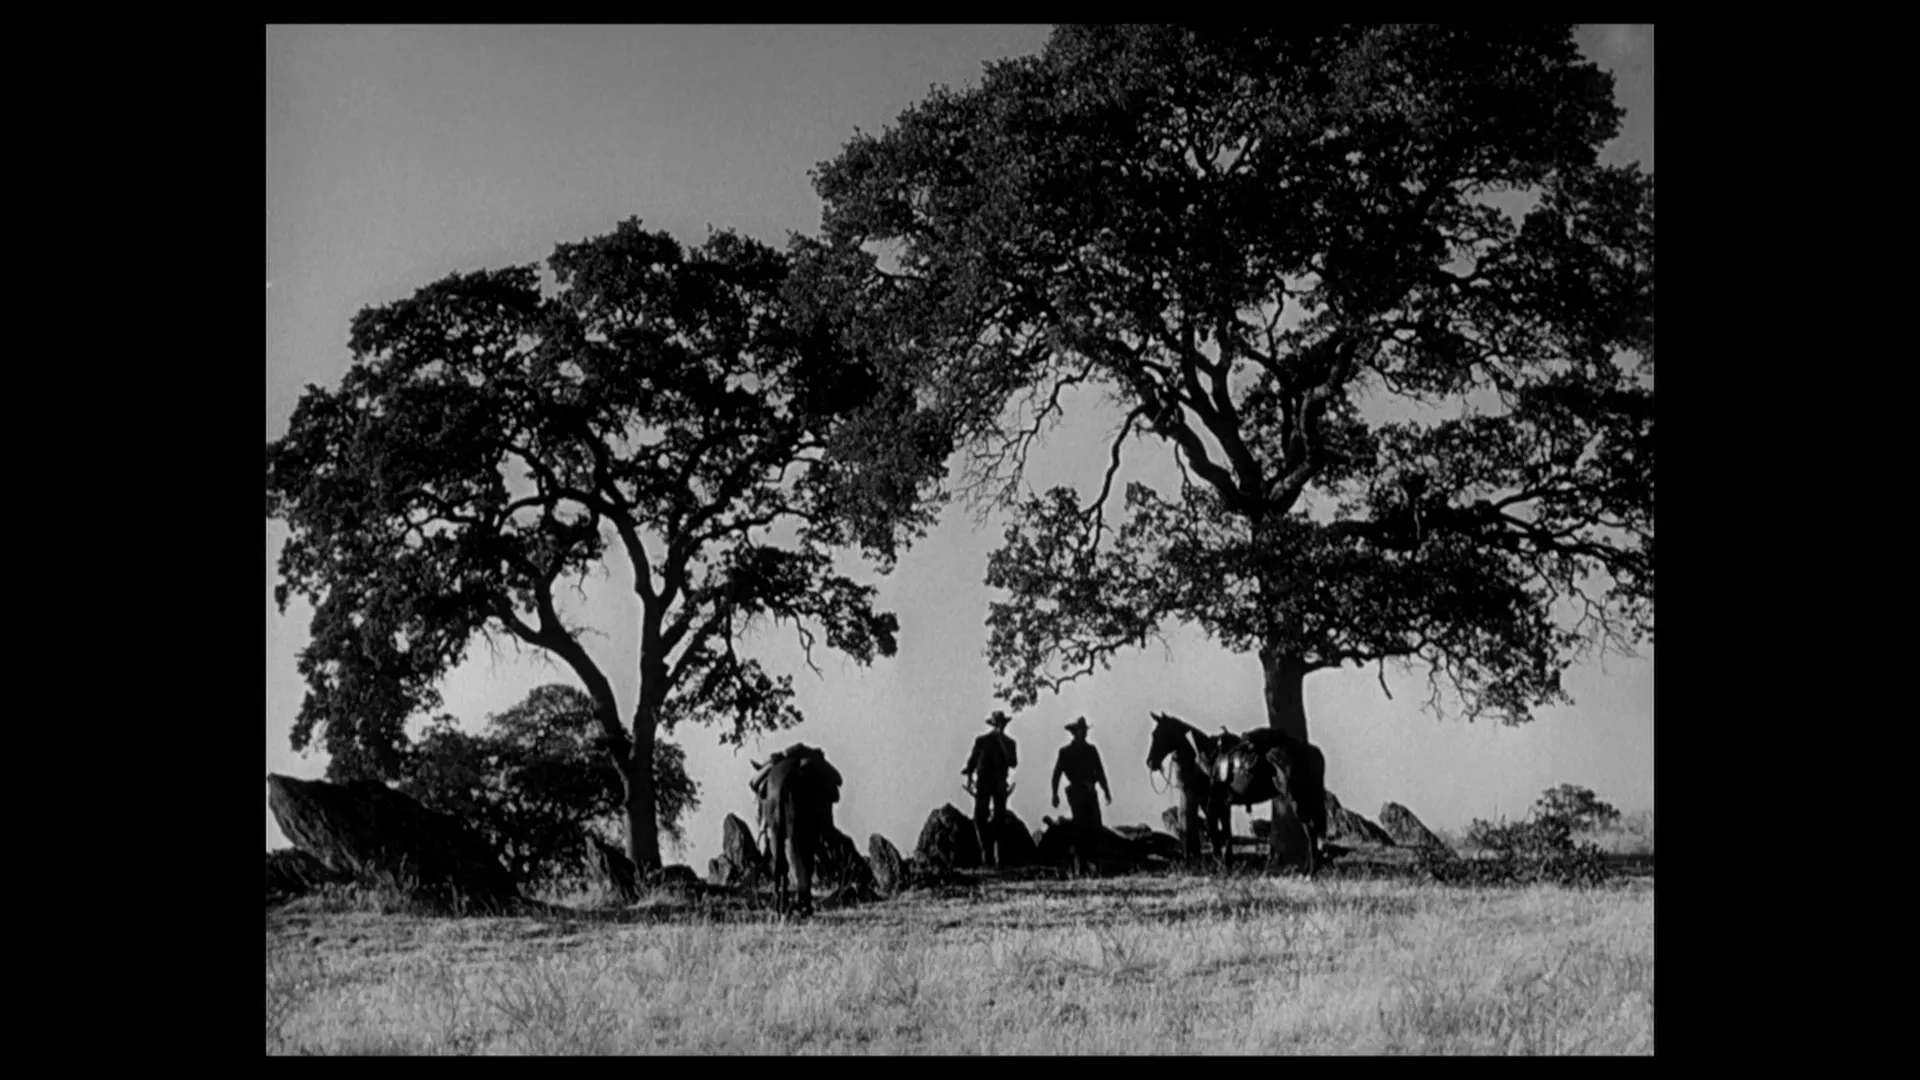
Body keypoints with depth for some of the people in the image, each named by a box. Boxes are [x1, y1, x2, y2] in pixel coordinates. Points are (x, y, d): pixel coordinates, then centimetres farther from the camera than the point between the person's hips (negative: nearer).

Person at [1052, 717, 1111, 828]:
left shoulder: (1091, 750, 13)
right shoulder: (1065, 752, 2)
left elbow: (1100, 772, 15)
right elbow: (1057, 773, 1)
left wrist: (1106, 791, 10)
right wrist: (1055, 794, -6)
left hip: (1090, 792, 4)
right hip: (1076, 792, -4)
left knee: (1096, 823, -4)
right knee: (1081, 822, -14)